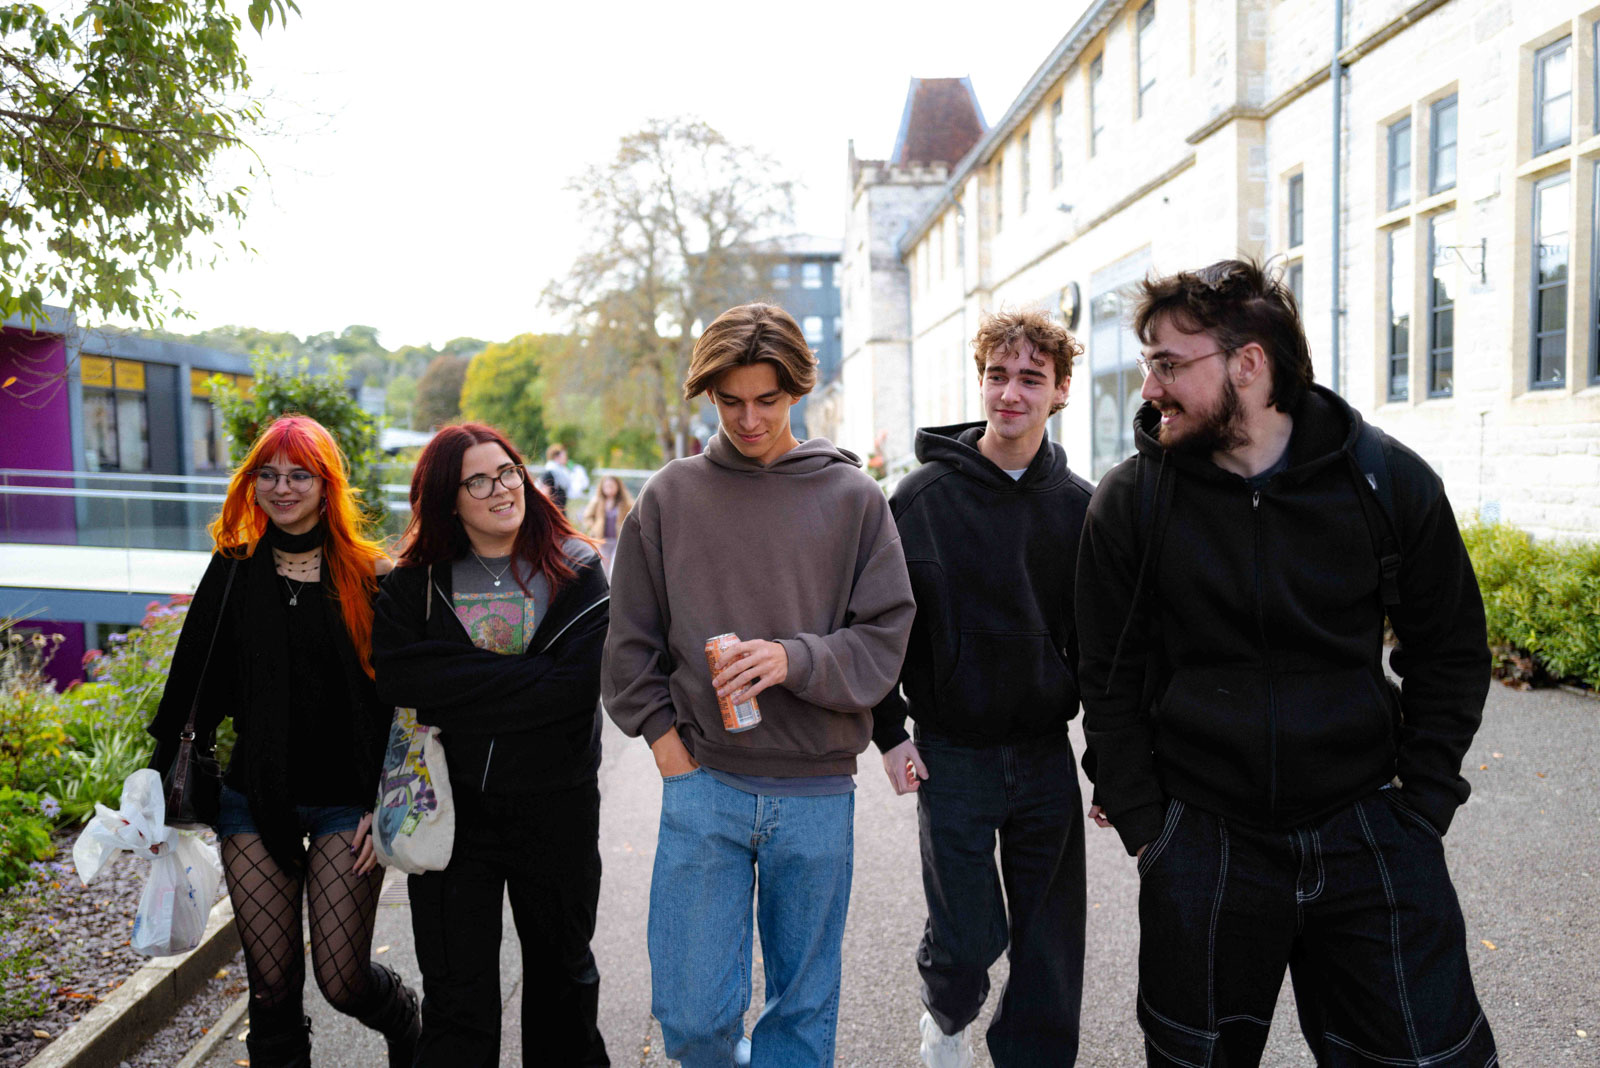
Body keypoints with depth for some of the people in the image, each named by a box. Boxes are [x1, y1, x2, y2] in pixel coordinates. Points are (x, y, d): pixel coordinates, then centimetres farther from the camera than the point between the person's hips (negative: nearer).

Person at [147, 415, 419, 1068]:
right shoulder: (233, 572, 6)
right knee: (271, 984, 5)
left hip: (347, 802, -2)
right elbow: (189, 685, 9)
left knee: (342, 980, 1)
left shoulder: (369, 578, -1)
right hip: (254, 802, 2)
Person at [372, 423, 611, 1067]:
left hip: (555, 803, 0)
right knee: (456, 992, 8)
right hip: (451, 803, 0)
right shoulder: (417, 578, 1)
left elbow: (580, 682, -16)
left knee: (561, 971, 20)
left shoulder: (574, 568, -4)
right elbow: (397, 676, -14)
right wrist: (526, 676, -19)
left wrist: (459, 693, -16)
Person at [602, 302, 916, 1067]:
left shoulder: (853, 498, 1)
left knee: (805, 1004, 12)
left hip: (816, 793, 0)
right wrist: (662, 733, -2)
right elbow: (630, 639, 8)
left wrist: (795, 660, -18)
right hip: (703, 783, 0)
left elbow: (885, 637, -2)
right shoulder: (670, 496, 4)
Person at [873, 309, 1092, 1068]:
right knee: (967, 936, 3)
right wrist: (888, 734, -6)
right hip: (952, 755, -2)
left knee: (1051, 946, 8)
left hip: (1046, 753, 2)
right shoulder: (922, 497, -5)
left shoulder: (1081, 507, 1)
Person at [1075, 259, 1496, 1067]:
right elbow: (1112, 681, 0)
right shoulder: (1130, 501, -6)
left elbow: (1449, 652, 6)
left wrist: (1423, 803, 0)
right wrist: (1143, 824, -3)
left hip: (1365, 833, 1)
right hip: (1204, 846, 0)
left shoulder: (1388, 480, -5)